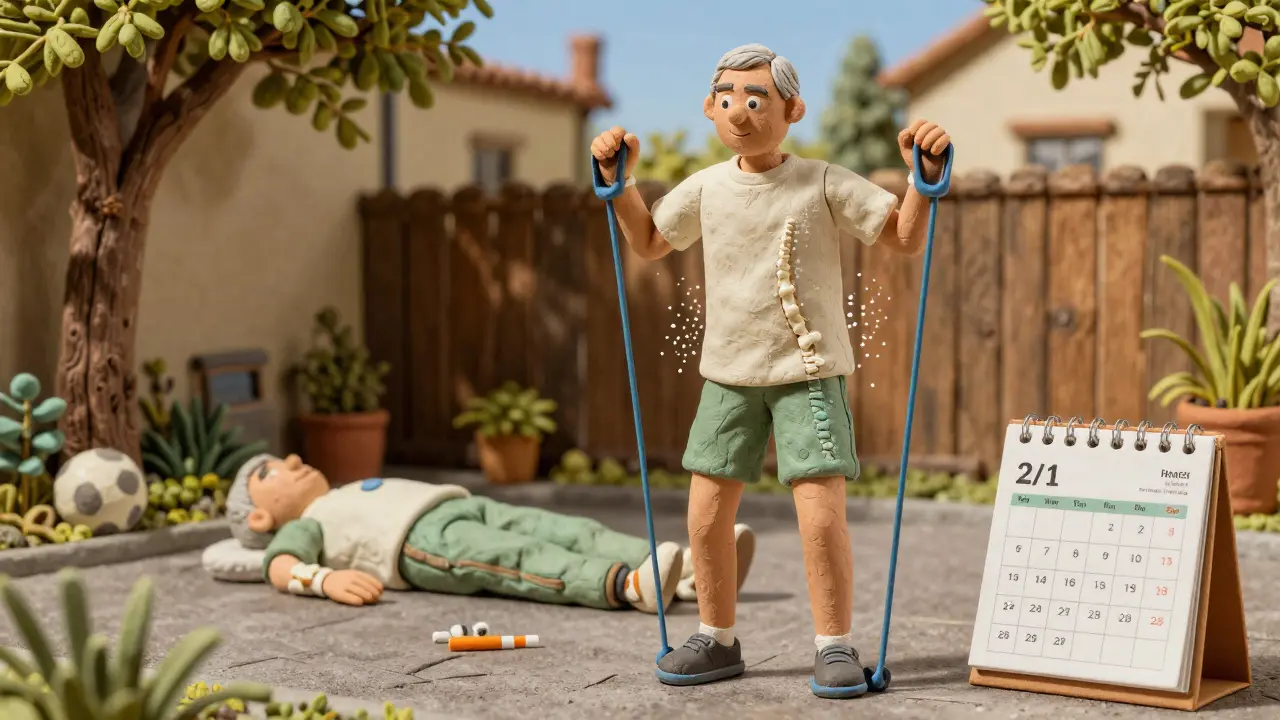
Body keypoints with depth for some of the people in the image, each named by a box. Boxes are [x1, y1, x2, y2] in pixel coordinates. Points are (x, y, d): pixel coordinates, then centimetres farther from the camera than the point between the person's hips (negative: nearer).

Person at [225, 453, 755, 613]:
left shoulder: (355, 497, 44)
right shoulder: (303, 528, 21)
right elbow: (280, 568, 1)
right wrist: (327, 579, -20)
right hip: (420, 538, -7)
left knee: (575, 533, -18)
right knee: (521, 561, -34)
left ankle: (697, 571, -37)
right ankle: (627, 585, -59)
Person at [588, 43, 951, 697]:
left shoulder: (825, 185, -7)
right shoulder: (706, 189, 4)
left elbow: (905, 239, -5)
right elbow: (648, 243, 20)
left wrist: (924, 176, -19)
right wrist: (619, 182, 9)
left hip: (809, 375, -4)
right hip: (728, 375, 4)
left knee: (822, 514, -12)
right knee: (706, 514, 5)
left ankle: (835, 647, 4)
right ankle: (717, 640, 22)